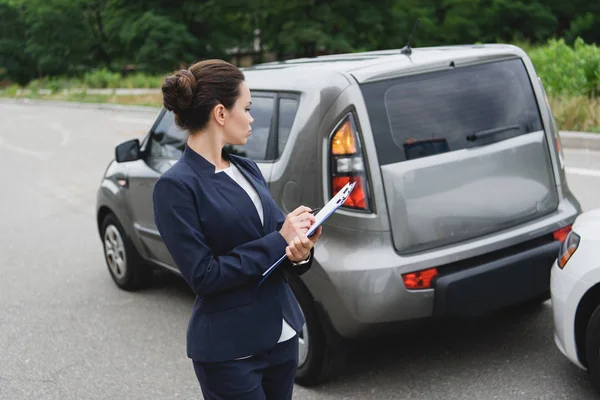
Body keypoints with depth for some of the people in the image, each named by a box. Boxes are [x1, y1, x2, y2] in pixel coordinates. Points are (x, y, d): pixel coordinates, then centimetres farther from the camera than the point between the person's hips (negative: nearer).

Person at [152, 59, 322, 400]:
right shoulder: (176, 186, -15)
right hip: (229, 351, -7)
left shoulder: (248, 169, 7)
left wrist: (300, 250, -16)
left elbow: (275, 232, 7)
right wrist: (280, 241, -17)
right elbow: (203, 276, -18)